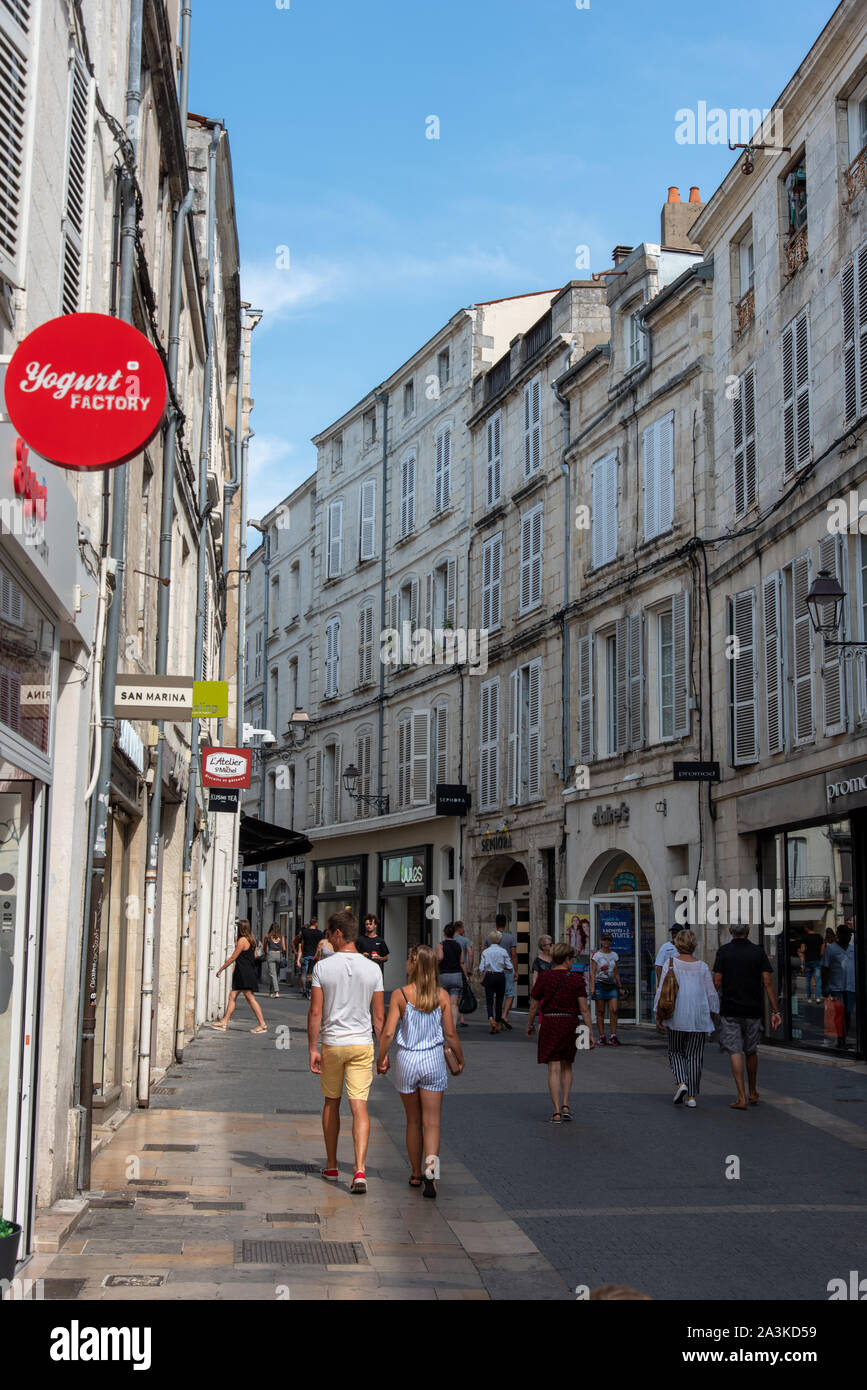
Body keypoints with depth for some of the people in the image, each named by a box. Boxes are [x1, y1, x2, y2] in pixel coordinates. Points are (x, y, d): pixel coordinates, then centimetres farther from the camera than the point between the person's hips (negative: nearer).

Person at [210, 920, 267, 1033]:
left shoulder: (242, 940, -15)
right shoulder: (252, 940, 11)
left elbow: (233, 958, -13)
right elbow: (254, 956, 18)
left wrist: (221, 969, -4)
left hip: (244, 973, -10)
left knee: (251, 999, -7)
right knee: (232, 996, 10)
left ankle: (262, 1025, -5)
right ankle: (223, 1023, 11)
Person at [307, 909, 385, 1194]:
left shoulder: (323, 967, -7)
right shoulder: (373, 969, -2)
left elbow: (315, 1012, -8)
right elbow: (379, 1016, 0)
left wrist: (313, 1049, -2)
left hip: (332, 1042, 0)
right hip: (362, 1043, 0)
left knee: (331, 1103, 16)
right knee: (359, 1106, -3)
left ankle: (331, 1166, 26)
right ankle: (359, 1170, -16)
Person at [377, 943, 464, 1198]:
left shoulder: (400, 995, -10)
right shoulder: (442, 996, -5)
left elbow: (388, 1032, -11)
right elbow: (450, 1033, 0)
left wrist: (381, 1059, 5)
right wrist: (460, 1059, 16)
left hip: (406, 1061, 0)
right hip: (433, 1061, 0)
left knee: (413, 1121, 14)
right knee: (432, 1121, 3)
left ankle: (416, 1174, 24)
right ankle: (431, 1168, -17)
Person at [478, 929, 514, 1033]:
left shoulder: (485, 952, -2)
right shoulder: (503, 952, -2)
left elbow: (481, 968, -6)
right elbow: (510, 968, -3)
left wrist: (482, 979, 9)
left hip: (489, 977, -1)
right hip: (500, 976, 1)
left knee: (489, 1001, -1)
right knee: (499, 1001, 13)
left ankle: (491, 1019, -27)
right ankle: (498, 1023, 17)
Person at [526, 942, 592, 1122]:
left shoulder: (544, 977, -3)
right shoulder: (576, 978, -3)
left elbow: (534, 1005, 1)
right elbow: (584, 1008, -6)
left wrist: (530, 1025, 16)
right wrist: (590, 1031, -1)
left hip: (549, 1023, -1)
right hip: (570, 1024, 1)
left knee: (554, 1069, -1)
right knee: (567, 1066, 21)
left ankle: (556, 1113, -5)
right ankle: (565, 1105, 14)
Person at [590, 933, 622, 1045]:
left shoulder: (614, 955, 14)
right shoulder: (596, 955, 2)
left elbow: (616, 972, 18)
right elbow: (593, 972, -2)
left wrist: (620, 986, 14)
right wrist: (592, 986, -12)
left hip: (612, 985, 3)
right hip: (600, 985, -3)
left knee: (614, 1010, -10)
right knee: (600, 1012, -1)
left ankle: (613, 1037, -8)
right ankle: (602, 1037, 4)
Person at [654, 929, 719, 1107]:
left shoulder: (670, 963, -3)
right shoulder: (702, 967, 2)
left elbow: (661, 990, -4)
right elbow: (712, 994, 4)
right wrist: (712, 1015, 15)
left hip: (677, 1017, -1)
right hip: (699, 1018, 1)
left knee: (675, 1051, 14)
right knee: (694, 1055, 7)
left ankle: (681, 1082, -9)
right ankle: (692, 1096, 6)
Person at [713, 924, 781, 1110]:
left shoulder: (723, 952, -3)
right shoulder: (758, 952, 0)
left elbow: (716, 982, -6)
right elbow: (767, 982, -3)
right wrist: (775, 1011, -2)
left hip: (729, 1010, -2)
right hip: (753, 1010, 2)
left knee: (735, 1052, -2)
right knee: (751, 1052, 17)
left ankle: (741, 1097, -10)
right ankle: (753, 1094, 30)